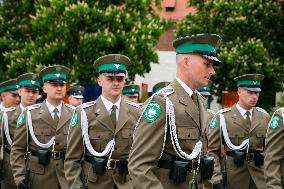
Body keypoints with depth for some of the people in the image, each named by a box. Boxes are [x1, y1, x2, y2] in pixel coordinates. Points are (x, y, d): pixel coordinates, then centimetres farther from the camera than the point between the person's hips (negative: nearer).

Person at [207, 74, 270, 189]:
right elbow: (211, 150, -4)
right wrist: (216, 178, -14)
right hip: (233, 178, -2)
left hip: (260, 178, 2)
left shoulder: (265, 117, 9)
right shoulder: (222, 117, -2)